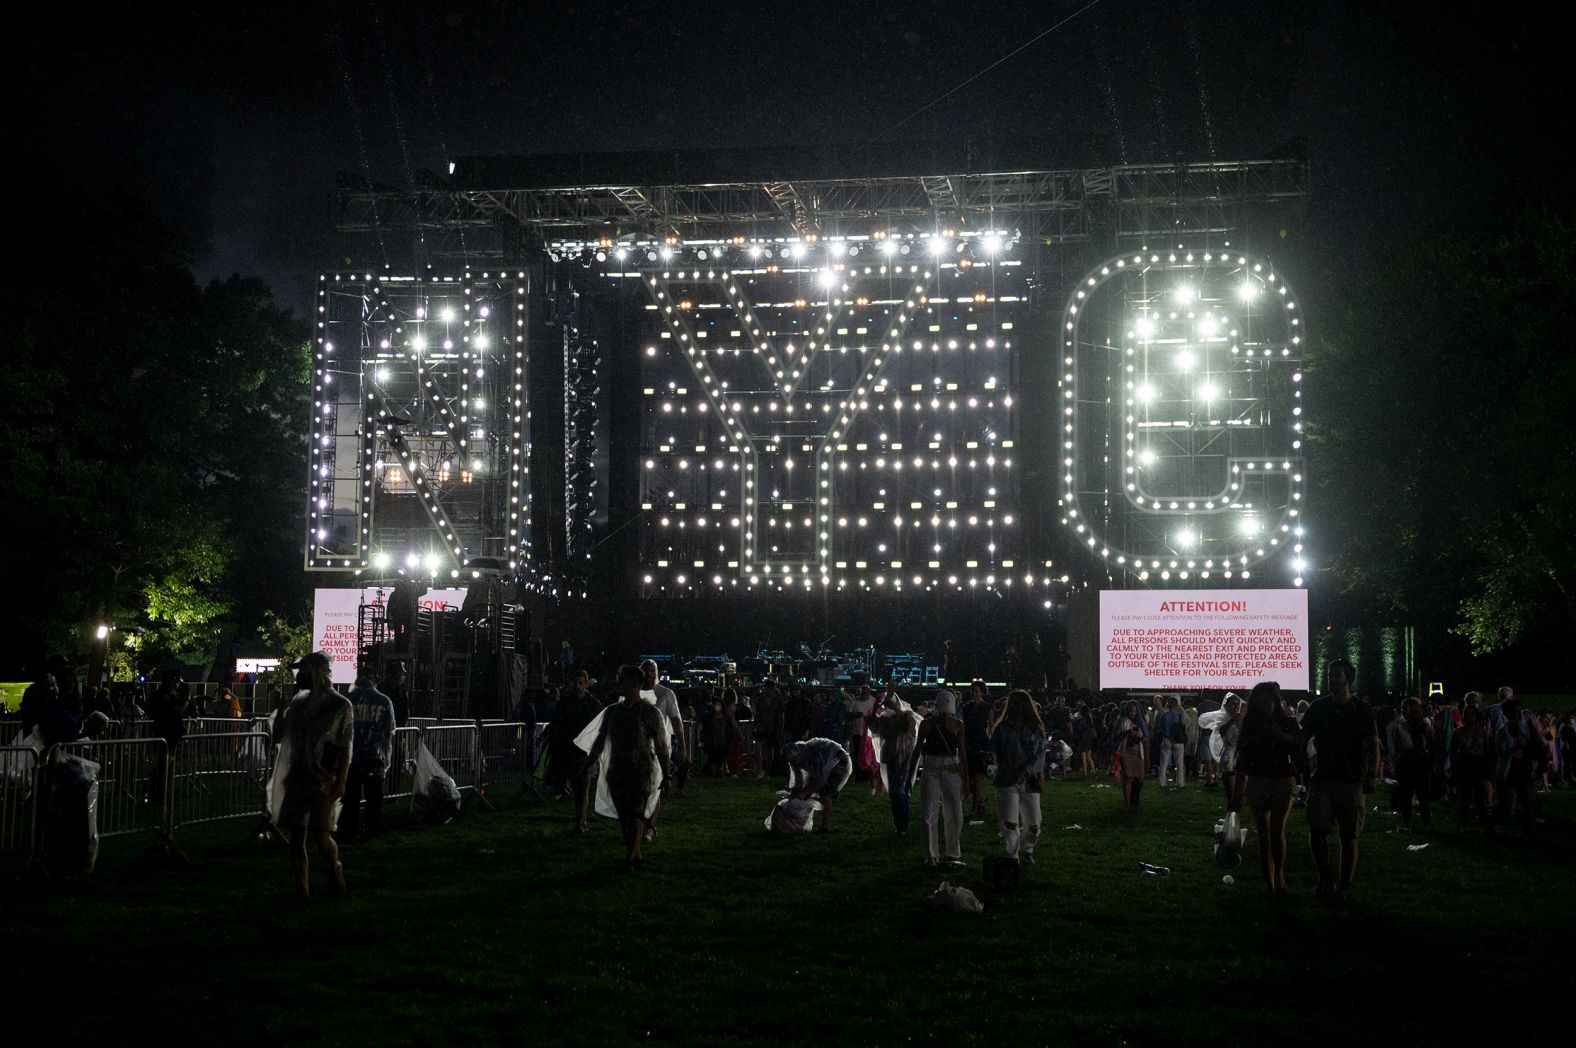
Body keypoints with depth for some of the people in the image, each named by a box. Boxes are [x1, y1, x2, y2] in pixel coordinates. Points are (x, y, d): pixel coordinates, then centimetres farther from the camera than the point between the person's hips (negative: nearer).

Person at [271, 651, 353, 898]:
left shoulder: (340, 706, -5)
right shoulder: (299, 701, 11)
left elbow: (344, 748, -7)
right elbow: (278, 737, 16)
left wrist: (340, 782, -15)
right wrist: (280, 709, 1)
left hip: (323, 782, -5)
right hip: (296, 779, 5)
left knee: (321, 835, -7)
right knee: (296, 836, 4)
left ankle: (335, 867, 23)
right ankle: (302, 889, 11)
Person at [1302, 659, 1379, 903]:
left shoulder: (1361, 709, 2)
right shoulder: (1318, 707, 8)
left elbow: (1373, 745, -1)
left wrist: (1371, 776, -13)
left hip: (1351, 781, -2)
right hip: (1321, 779, 2)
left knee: (1349, 836, 1)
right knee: (1316, 832, -6)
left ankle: (1345, 885, 11)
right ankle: (1325, 880, 11)